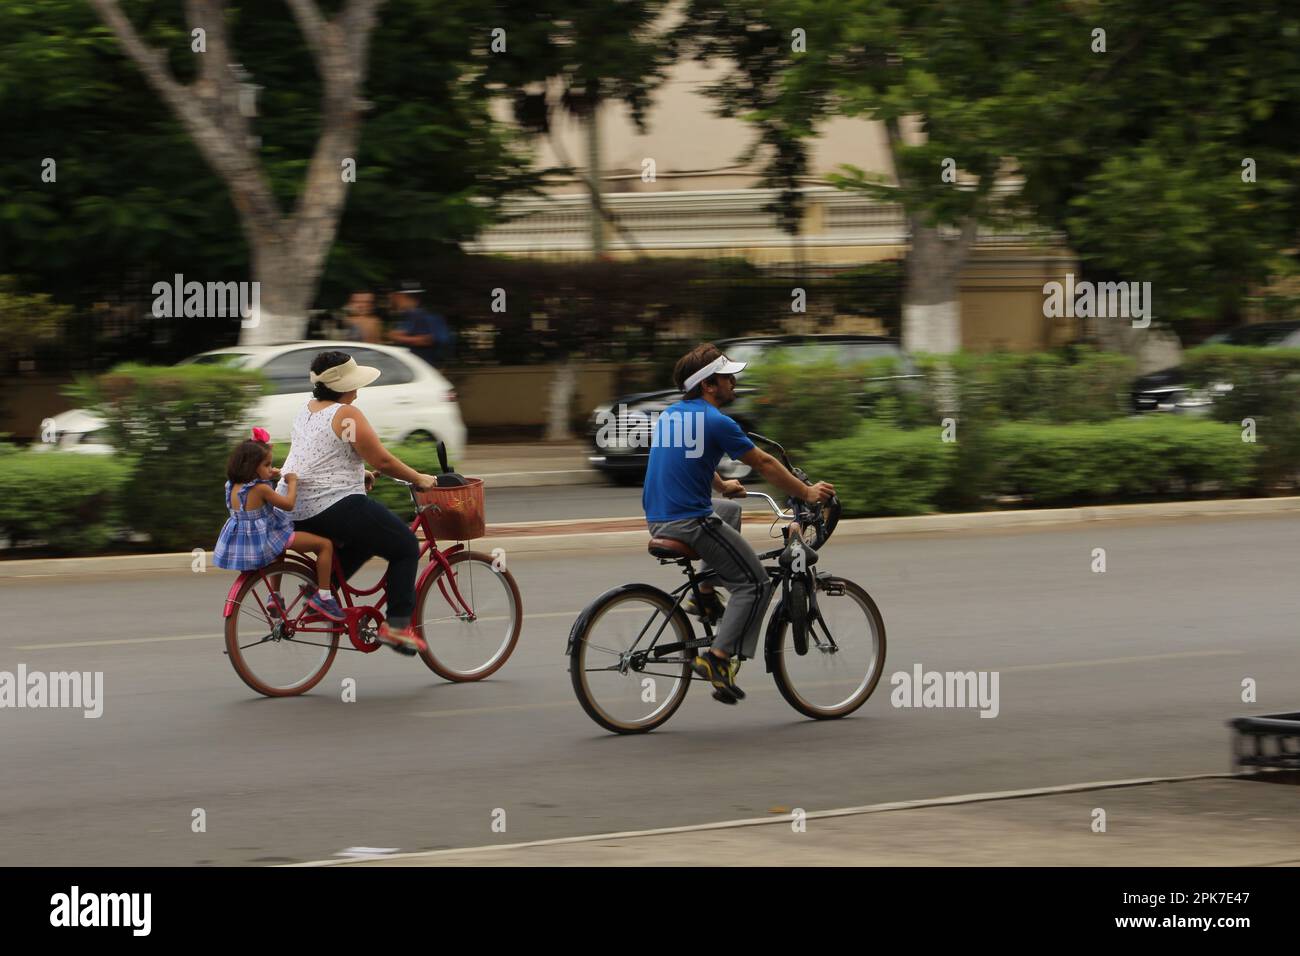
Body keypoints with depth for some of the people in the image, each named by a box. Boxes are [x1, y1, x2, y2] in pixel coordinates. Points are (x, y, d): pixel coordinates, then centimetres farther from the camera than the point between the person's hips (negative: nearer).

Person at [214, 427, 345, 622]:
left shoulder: (233, 487, 4)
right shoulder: (260, 489, -21)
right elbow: (288, 504, -14)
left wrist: (269, 476, 18)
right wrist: (292, 481, 0)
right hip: (265, 539, -9)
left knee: (278, 547, 44)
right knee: (325, 544, -3)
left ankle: (275, 596, 39)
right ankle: (322, 596, -3)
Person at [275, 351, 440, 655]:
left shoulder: (307, 411, 14)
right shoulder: (346, 414, -13)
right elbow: (382, 460, -13)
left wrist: (358, 474, 27)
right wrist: (419, 479, -1)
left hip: (294, 510, 9)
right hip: (333, 507, -9)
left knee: (366, 539, 31)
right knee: (406, 547, 3)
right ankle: (397, 625, -2)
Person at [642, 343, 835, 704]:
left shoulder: (671, 414, 13)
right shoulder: (715, 422, -12)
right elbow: (764, 464, -5)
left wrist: (722, 485, 49)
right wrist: (807, 493, 8)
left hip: (658, 520, 9)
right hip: (690, 523, -9)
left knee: (730, 509, 35)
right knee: (755, 584, 2)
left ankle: (705, 594, 25)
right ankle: (718, 658, -10)